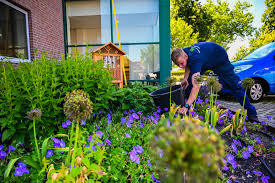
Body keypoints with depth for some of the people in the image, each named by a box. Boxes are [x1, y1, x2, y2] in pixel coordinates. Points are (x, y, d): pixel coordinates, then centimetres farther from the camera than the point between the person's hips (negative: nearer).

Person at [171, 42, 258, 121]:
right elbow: (189, 65, -3)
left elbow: (196, 86, -58)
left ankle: (251, 113, 8)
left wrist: (186, 106, -66)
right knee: (188, 83, -3)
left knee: (234, 85, -6)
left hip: (220, 57, -7)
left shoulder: (195, 59, -48)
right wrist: (185, 78, -22)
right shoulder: (182, 53, -26)